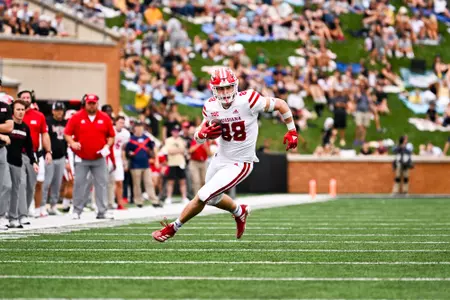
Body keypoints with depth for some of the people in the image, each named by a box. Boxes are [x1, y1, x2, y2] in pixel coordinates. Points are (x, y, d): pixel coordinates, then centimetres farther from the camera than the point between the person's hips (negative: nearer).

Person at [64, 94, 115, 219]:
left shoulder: (105, 118, 3)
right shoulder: (76, 117, -2)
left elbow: (111, 136, 10)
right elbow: (67, 133, 1)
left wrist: (107, 145, -8)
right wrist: (72, 143, -18)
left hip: (99, 158, 2)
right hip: (82, 159, -2)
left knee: (101, 184, 1)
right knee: (79, 184, 0)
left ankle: (102, 211, 6)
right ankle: (77, 211, 7)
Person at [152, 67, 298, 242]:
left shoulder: (247, 100, -24)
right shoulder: (211, 107, -8)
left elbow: (280, 104, -12)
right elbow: (198, 138, 1)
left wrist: (291, 130, -7)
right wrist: (203, 134, -23)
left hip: (239, 164, -6)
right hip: (220, 159, 6)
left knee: (202, 196, -10)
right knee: (213, 199, 25)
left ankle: (172, 228, 11)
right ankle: (239, 212, 56)